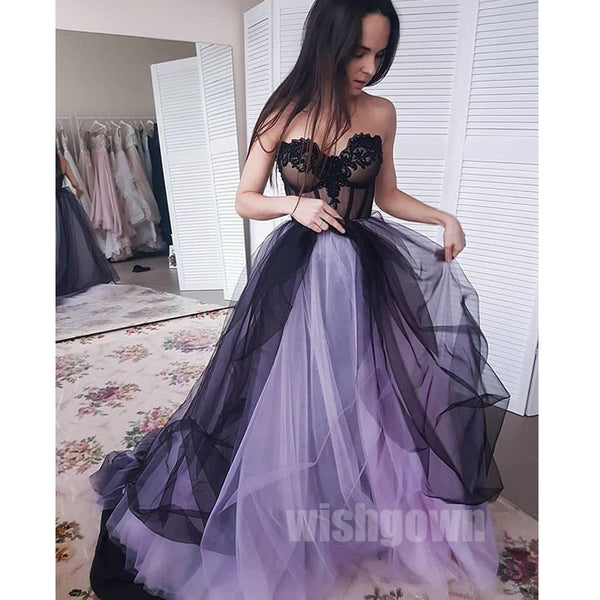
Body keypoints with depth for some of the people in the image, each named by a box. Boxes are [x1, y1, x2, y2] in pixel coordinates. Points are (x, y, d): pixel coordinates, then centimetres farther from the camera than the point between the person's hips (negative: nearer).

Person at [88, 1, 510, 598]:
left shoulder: (380, 113, 3)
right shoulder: (282, 114, -2)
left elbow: (387, 196, 12)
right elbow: (244, 200, 2)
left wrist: (444, 216, -2)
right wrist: (294, 204, -16)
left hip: (363, 274, 2)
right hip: (293, 275, -2)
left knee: (362, 398, 8)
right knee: (286, 401, 6)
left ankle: (371, 514, 35)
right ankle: (281, 524, 34)